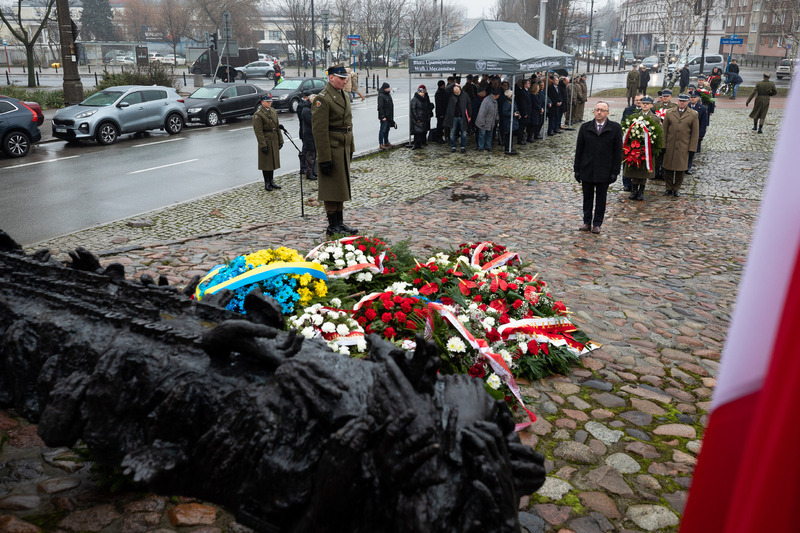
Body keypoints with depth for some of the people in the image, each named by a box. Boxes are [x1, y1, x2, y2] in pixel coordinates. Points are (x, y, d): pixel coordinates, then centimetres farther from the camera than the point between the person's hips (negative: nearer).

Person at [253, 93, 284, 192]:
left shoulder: (274, 112, 11)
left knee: (273, 161, 13)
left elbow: (277, 127, 15)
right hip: (265, 142, -7)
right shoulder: (258, 114, -13)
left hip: (274, 141, 7)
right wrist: (263, 145, -20)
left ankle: (271, 181, 24)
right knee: (266, 163, 0)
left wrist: (280, 140, 11)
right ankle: (267, 183, 10)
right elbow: (258, 131, -16)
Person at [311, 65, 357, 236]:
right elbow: (319, 130, -19)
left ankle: (340, 223, 23)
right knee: (331, 188, -1)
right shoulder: (322, 98, -15)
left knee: (342, 187, 14)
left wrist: (350, 148, 18)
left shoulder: (345, 95, 13)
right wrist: (324, 158, -21)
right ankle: (332, 226, 8)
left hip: (344, 148, 9)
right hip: (331, 148, -9)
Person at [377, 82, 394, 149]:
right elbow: (380, 107, -19)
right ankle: (381, 144, 2)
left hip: (389, 116, 9)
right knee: (383, 130, -4)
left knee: (387, 129, 16)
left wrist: (391, 116, 19)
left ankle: (386, 142, 26)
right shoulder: (381, 96, -16)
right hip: (384, 117, -9)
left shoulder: (388, 95, 12)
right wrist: (383, 116, -22)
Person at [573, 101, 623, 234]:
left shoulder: (615, 128, -1)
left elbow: (618, 152, -1)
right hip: (587, 170, 1)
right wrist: (577, 169, 1)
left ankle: (597, 224, 17)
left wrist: (615, 172, -6)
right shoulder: (585, 127, 3)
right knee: (587, 197, 9)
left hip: (604, 172, -1)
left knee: (601, 198, 7)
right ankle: (587, 222, 20)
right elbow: (579, 150, 5)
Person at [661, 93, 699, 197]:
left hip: (683, 147, -1)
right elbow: (664, 130, 6)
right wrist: (663, 145, 0)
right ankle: (669, 188, 18)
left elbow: (695, 133, 3)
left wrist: (692, 148, -3)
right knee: (668, 168, 5)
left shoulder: (693, 115, 3)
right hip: (670, 146, 1)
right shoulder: (669, 113, 6)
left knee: (680, 169, 4)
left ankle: (676, 189, 16)